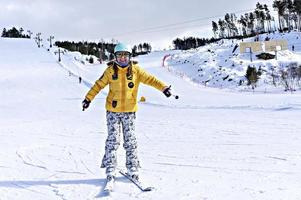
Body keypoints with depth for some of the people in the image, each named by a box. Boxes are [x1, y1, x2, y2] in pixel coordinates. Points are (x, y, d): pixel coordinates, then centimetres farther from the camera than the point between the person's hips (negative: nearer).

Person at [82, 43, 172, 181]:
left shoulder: (136, 70, -1)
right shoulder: (110, 70, -1)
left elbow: (150, 79, -7)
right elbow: (99, 85, 6)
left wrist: (163, 87, -20)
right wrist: (88, 98, 4)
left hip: (129, 110, 1)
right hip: (113, 110, 0)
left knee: (130, 140, 4)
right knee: (113, 140, -1)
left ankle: (132, 169, 13)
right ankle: (110, 170, 6)